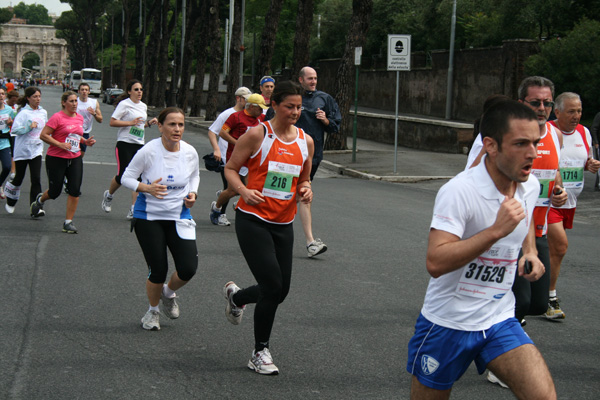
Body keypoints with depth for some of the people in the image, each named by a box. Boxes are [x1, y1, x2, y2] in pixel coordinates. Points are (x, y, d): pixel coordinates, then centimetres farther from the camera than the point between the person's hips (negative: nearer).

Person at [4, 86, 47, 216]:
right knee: (18, 178, 10)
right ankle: (10, 202, 34)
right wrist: (29, 127, -25)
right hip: (22, 151, -4)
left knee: (36, 179, -8)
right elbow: (14, 130, -18)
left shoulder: (43, 112, 7)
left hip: (36, 150, 4)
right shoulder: (23, 113, -11)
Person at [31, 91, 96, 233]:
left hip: (75, 159, 5)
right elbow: (43, 135, -14)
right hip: (56, 159, -5)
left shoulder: (79, 118, 10)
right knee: (55, 192, 5)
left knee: (75, 191, -5)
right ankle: (40, 200, 41)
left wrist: (85, 141, 7)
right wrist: (60, 144, -22)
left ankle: (68, 222, 4)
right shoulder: (57, 117, -12)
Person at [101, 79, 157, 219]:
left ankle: (134, 210, -5)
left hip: (139, 145, 6)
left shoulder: (143, 106, 16)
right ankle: (108, 195, 26)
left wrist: (149, 123, 10)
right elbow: (112, 122, -12)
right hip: (125, 144, -6)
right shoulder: (124, 104, -6)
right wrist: (131, 123, -19)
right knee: (123, 175, -5)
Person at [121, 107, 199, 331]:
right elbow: (126, 178, -7)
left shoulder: (190, 153, -4)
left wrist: (192, 194, -3)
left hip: (179, 216, 3)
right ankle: (152, 311, 26)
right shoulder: (149, 151, -15)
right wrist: (147, 188, -24)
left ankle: (169, 293, 25)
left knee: (188, 269, -11)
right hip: (148, 217, -3)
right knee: (157, 271, -4)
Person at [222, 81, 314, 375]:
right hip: (252, 219, -6)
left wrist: (306, 190, -3)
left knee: (280, 291, 7)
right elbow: (230, 168, -2)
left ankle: (235, 297, 41)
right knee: (273, 286, -13)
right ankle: (260, 353, 5)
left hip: (283, 224, 6)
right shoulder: (257, 135, -7)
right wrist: (244, 191, -20)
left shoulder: (305, 141, 8)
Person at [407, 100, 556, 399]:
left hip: (500, 321, 5)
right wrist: (496, 230, -36)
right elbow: (435, 263, -33)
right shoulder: (459, 191, -23)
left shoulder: (530, 186, 1)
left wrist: (530, 251, 6)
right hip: (447, 324, -5)